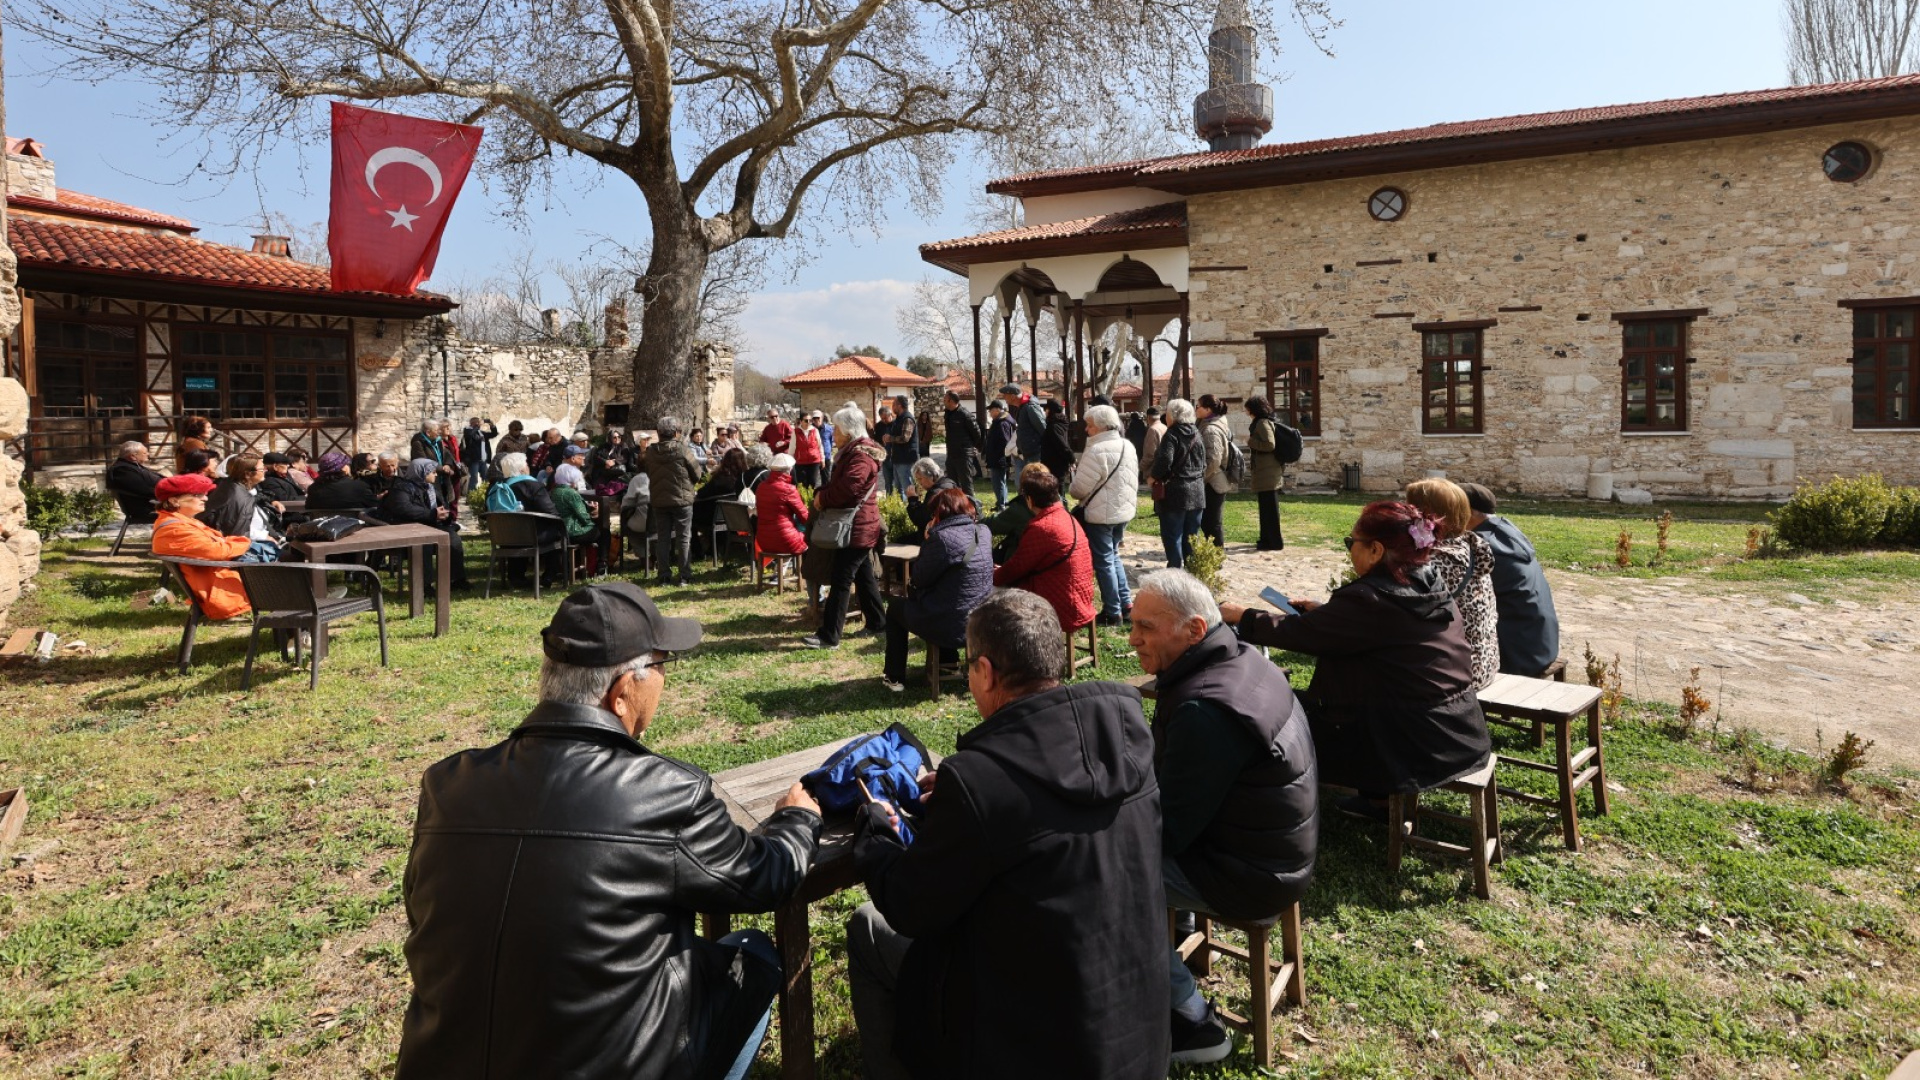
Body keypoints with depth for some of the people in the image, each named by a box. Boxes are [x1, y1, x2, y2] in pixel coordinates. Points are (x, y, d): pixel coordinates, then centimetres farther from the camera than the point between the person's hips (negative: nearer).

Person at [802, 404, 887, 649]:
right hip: (858, 526, 11)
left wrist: (823, 498, -17)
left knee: (841, 581, -10)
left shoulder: (862, 454, -18)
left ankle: (829, 636, -8)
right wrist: (822, 494, 0)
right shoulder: (853, 450, 16)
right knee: (863, 576, 17)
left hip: (857, 527, -11)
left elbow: (849, 486, -32)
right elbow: (837, 482, 20)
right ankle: (877, 623, 27)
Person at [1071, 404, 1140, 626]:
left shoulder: (1097, 451, -21)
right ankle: (1126, 604, 22)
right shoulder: (1128, 446, 7)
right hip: (1124, 510, 8)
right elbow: (1133, 481, 15)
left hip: (1101, 514, -8)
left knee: (1103, 561, 3)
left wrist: (1071, 491, 3)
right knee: (1113, 556, 22)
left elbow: (1080, 488, -18)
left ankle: (1113, 613, 8)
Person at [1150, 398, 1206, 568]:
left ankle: (1175, 568, -3)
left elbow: (1164, 462, -22)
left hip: (1174, 491, -7)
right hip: (1196, 491, 7)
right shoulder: (1196, 434, 9)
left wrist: (1155, 477, -6)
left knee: (1172, 535, -1)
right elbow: (1203, 463, 14)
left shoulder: (1172, 435, -13)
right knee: (1191, 535, 12)